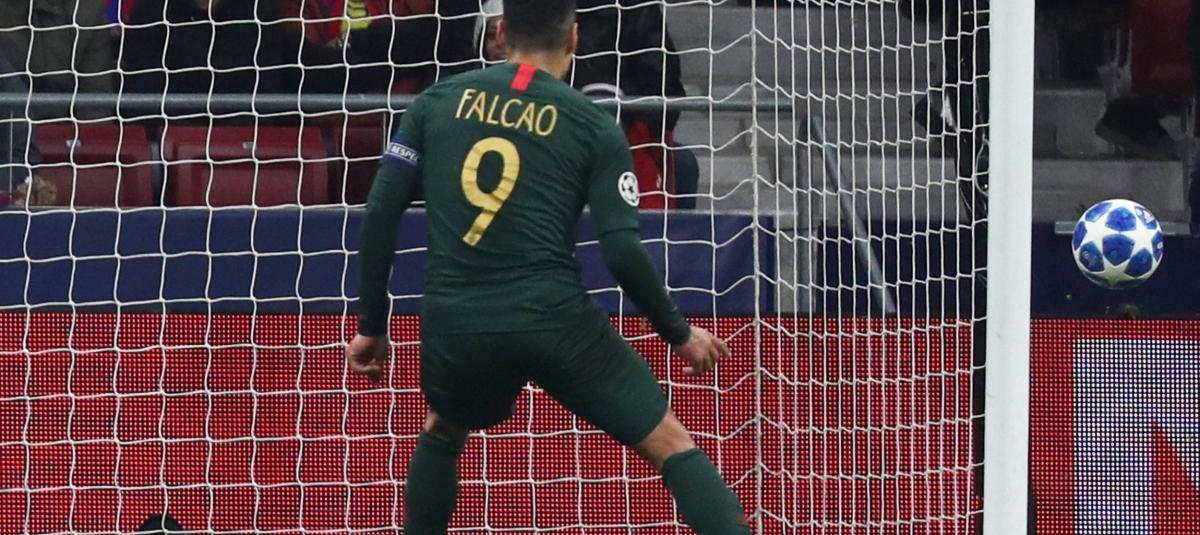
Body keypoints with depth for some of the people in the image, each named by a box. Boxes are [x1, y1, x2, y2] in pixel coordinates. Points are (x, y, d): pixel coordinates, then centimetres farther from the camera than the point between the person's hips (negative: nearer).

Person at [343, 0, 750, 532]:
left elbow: (380, 214, 8)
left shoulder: (437, 102, 11)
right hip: (555, 321, -3)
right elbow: (622, 251, -4)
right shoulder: (593, 127, 3)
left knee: (441, 433, 34)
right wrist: (680, 334, 10)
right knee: (671, 444, 4)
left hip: (455, 327, 3)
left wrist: (372, 324, 18)